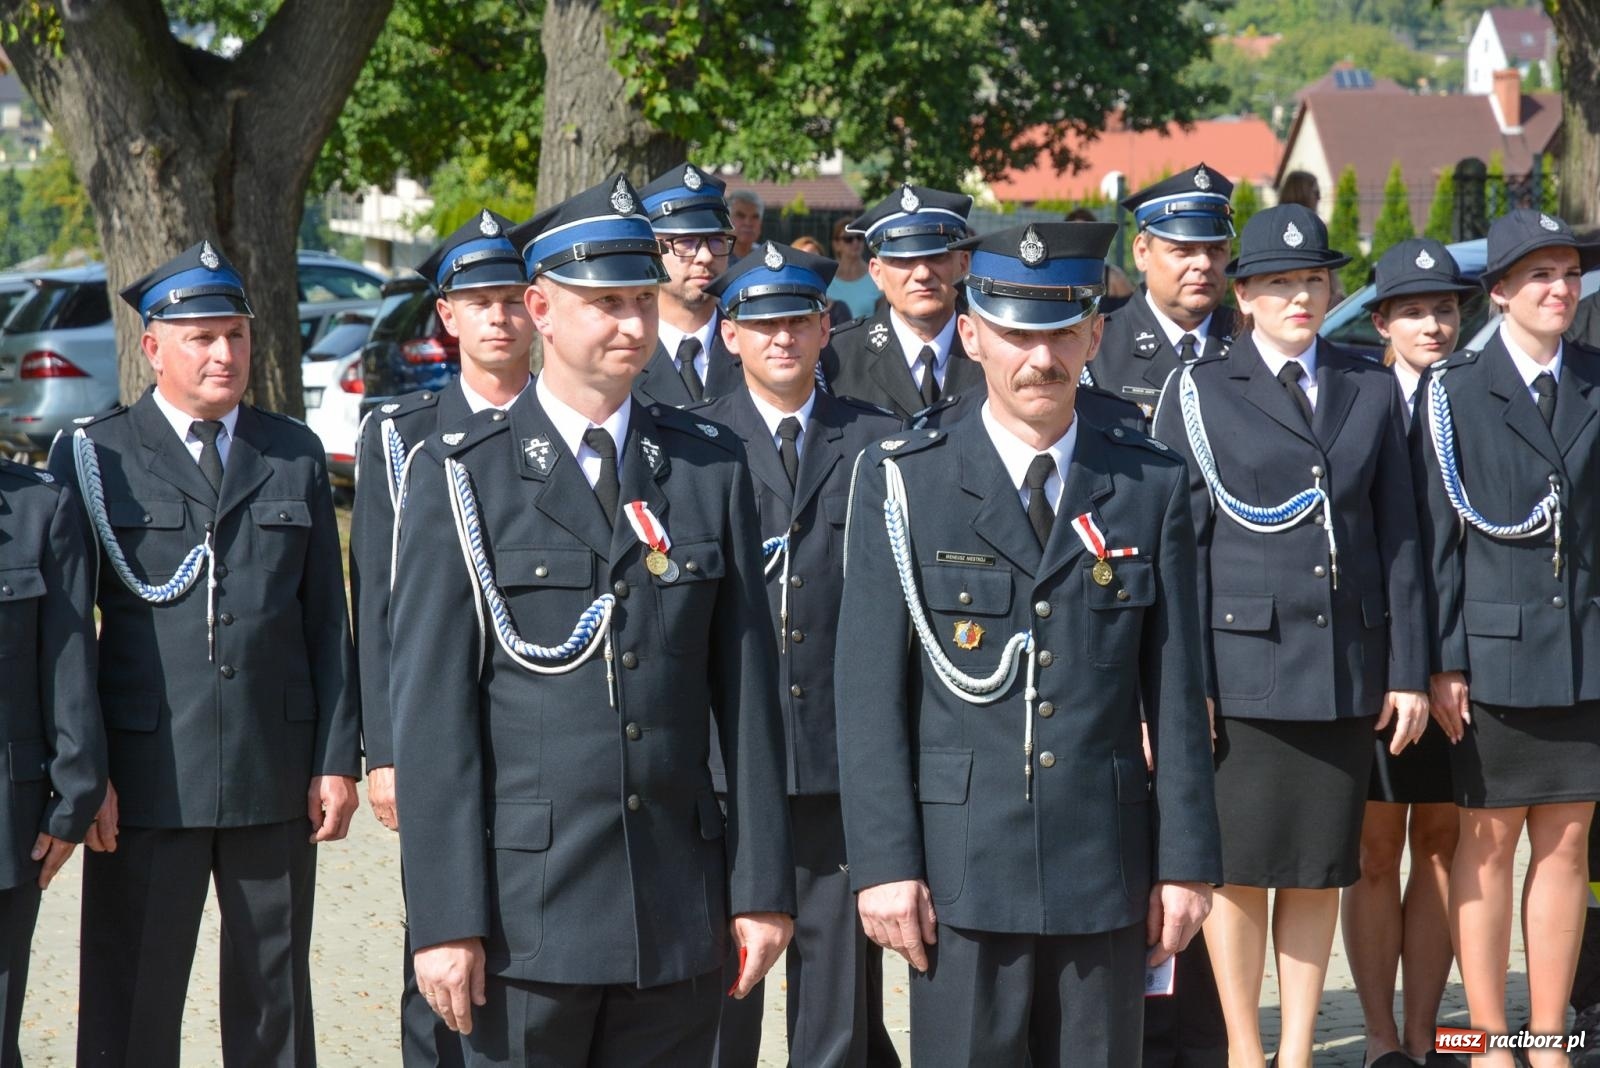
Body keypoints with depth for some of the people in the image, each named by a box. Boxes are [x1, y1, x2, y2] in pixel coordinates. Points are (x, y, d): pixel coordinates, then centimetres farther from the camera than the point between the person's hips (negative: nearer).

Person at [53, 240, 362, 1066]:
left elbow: (327, 619, 10)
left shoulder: (296, 456, 11)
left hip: (276, 778, 3)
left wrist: (338, 758, 3)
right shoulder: (93, 457, 2)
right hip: (146, 780, -3)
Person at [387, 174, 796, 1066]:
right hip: (524, 913, -3)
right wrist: (444, 918, -11)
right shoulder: (463, 476, -1)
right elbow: (431, 709, -5)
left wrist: (763, 885, 3)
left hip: (679, 916, 3)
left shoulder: (712, 467, 9)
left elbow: (746, 687, 7)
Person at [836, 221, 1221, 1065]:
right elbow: (868, 690, -2)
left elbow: (1174, 689, 6)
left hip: (1106, 867, 2)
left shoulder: (1151, 485, 7)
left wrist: (1186, 860, 2)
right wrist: (883, 862, -9)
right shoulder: (902, 481, 1)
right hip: (961, 868, -2)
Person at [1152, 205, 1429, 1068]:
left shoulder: (1372, 391, 11)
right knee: (1238, 864, 0)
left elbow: (1397, 536, 10)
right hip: (1242, 659, -3)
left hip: (1345, 663, 3)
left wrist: (1408, 670, 4)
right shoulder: (1199, 392, 2)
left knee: (1321, 866, 7)